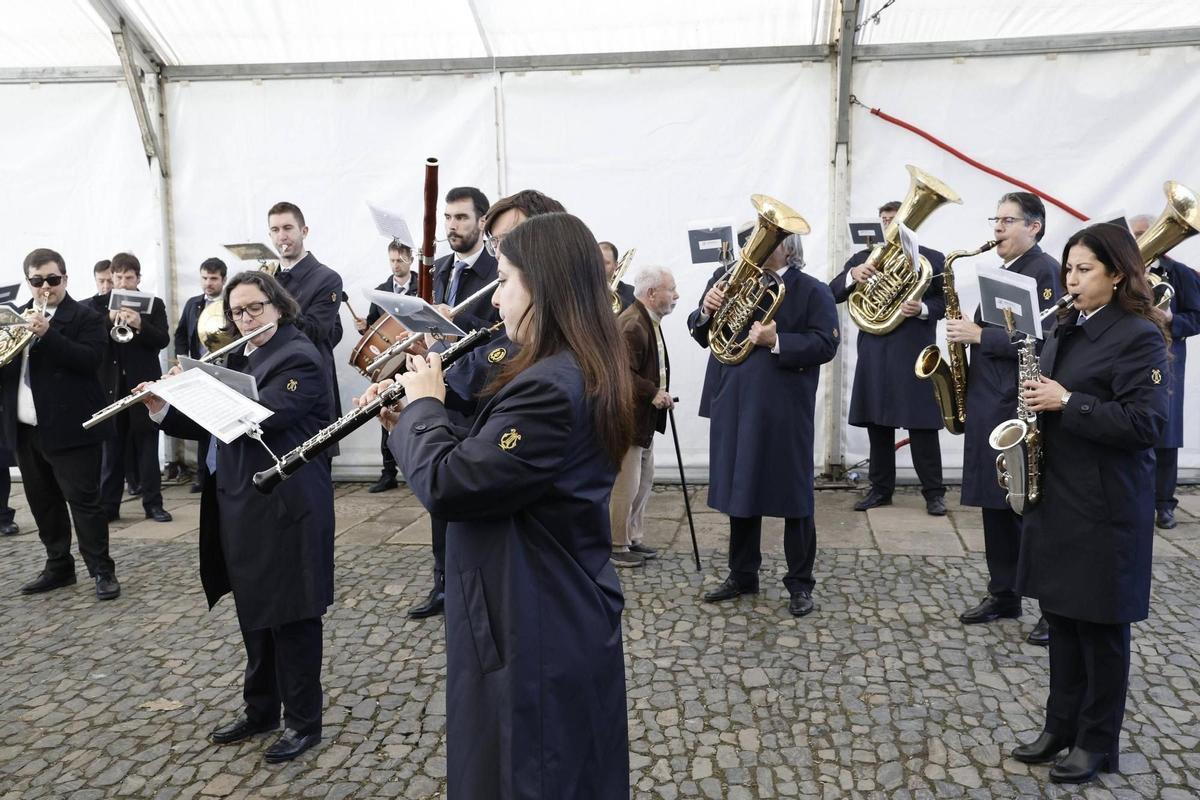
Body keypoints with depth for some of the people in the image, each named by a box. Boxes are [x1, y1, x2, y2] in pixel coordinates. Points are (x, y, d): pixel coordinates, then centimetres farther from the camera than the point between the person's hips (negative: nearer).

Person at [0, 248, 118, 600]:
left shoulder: (86, 317, -5)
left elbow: (89, 359, -18)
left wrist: (46, 333, -26)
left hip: (68, 427, -7)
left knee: (83, 501, -3)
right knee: (42, 502, 14)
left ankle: (102, 570, 6)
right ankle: (58, 566, 27)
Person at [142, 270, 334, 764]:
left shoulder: (299, 358, -12)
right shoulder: (240, 359, 14)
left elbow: (259, 416, -24)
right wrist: (164, 409, -1)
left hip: (286, 509, -8)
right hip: (241, 507, 8)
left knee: (291, 615, 2)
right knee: (254, 611, 18)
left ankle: (303, 722, 16)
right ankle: (260, 709, 33)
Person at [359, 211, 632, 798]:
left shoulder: (549, 388, -27)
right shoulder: (578, 373, 6)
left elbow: (446, 486, -25)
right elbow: (484, 459, 12)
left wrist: (422, 403, -9)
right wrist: (408, 422, 3)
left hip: (536, 635, -10)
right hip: (558, 622, 10)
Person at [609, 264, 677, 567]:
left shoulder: (648, 321, 13)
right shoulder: (631, 324, -21)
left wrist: (659, 393, 9)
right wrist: (654, 392, -23)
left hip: (643, 418, 11)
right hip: (626, 417, -11)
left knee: (644, 481, 18)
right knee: (625, 484, -2)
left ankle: (632, 538, 29)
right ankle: (616, 546, 11)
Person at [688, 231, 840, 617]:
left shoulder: (812, 291, -3)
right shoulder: (728, 279, 10)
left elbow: (825, 344, -12)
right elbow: (702, 335, 10)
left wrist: (776, 341, -23)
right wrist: (706, 311, -10)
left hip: (784, 410, -4)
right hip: (734, 405, 5)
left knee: (793, 494, 4)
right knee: (738, 488, 13)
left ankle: (800, 584, 17)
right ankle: (742, 575, 27)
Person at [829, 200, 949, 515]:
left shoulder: (932, 259, 6)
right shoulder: (863, 257, 12)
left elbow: (945, 302, 1)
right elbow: (832, 294, 3)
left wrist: (922, 309, -19)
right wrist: (852, 275, -17)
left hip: (914, 353, -3)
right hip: (874, 353, 3)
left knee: (922, 424, -1)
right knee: (877, 423, 9)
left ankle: (934, 492, 9)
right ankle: (880, 488, 19)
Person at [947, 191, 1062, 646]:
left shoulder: (1044, 270, -10)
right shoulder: (1002, 274, 17)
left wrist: (979, 335, -18)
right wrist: (966, 333, 4)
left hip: (1023, 410, -9)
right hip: (989, 405, 9)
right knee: (995, 506, 13)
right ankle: (1003, 595, 24)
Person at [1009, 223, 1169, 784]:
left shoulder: (1139, 335, -12)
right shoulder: (1066, 330, 12)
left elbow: (1144, 423, -20)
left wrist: (1067, 403, -21)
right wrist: (1038, 401, 3)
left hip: (1104, 506, -7)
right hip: (1055, 496, 7)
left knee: (1101, 625, 6)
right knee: (1061, 616, 15)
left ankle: (1098, 742, 22)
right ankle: (1061, 725, 29)